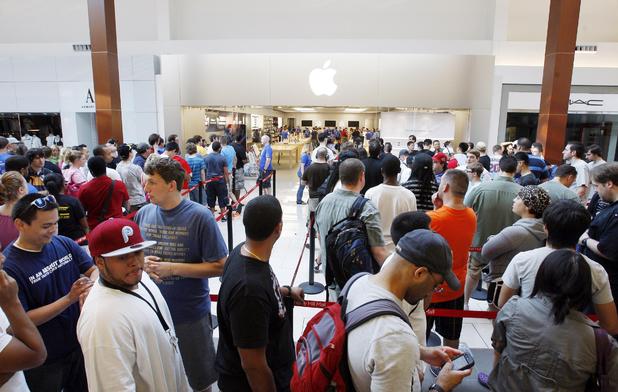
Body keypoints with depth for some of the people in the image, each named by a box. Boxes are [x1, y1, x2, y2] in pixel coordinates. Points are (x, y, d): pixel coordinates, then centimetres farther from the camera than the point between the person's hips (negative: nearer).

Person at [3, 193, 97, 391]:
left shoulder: (64, 244, -8)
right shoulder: (8, 266, -21)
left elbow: (94, 269, -1)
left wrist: (92, 286, -24)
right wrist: (70, 298, -28)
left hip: (79, 343, 4)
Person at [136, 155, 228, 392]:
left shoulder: (199, 216, -18)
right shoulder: (144, 213, -3)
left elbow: (219, 266, -16)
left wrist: (173, 268, -22)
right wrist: (142, 263, -11)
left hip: (190, 313, -4)